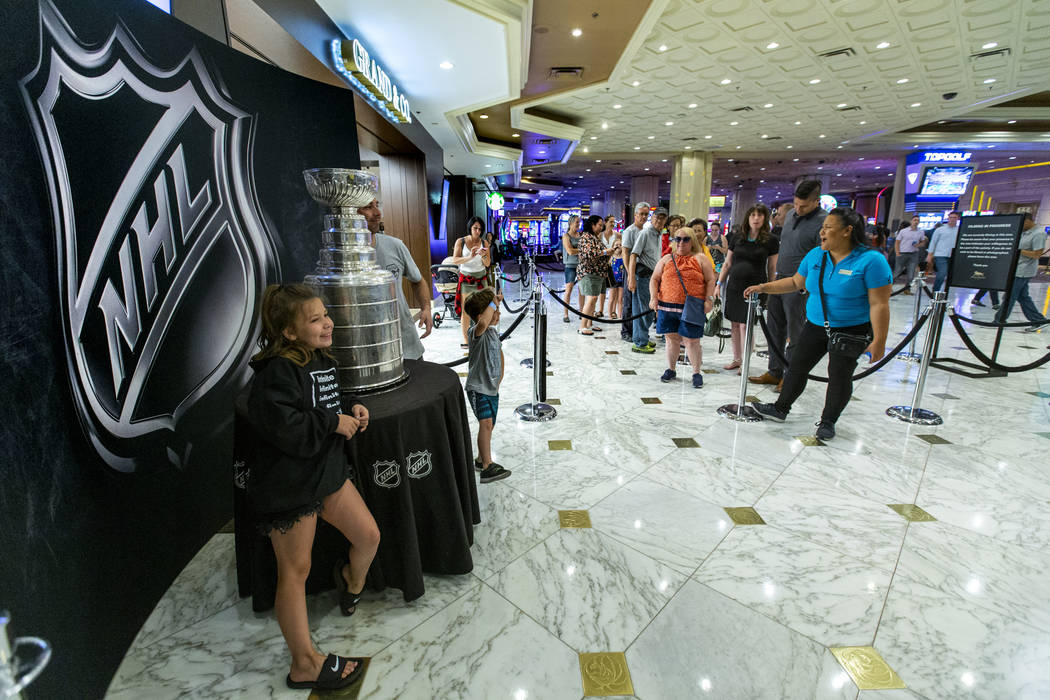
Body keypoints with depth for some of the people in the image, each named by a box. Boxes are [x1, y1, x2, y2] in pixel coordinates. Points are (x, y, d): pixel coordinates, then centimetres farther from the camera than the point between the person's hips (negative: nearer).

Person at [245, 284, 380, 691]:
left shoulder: (321, 360, 6)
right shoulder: (276, 371, -22)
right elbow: (283, 427, -32)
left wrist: (351, 409, 0)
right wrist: (334, 422, -21)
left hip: (327, 470, 8)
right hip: (288, 485, -8)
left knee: (369, 535, 11)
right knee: (295, 572, 8)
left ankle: (352, 581, 46)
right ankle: (306, 665, 25)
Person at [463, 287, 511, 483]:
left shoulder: (494, 331, 8)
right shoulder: (476, 332, -19)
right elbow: (483, 323, -46)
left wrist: (498, 380, 17)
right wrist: (494, 302, -31)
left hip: (492, 388, 9)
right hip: (477, 388, -9)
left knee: (489, 425, 17)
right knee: (486, 422, -23)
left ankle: (481, 460, 34)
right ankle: (487, 468, -23)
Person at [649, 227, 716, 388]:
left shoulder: (701, 259, 7)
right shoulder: (667, 259, 13)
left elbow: (710, 281, 4)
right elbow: (655, 279, 11)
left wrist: (709, 300, -8)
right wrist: (653, 298, -2)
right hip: (667, 306, 2)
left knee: (691, 341, -1)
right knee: (672, 338, 9)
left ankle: (697, 373, 14)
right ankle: (671, 370, 24)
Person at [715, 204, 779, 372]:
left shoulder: (771, 241, 1)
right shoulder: (737, 238, 8)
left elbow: (772, 268, 2)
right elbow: (727, 263, 12)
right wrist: (719, 284, 8)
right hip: (734, 285, 3)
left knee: (745, 325, -4)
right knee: (735, 324, 8)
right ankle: (736, 359, 20)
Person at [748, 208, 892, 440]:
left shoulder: (871, 260, -17)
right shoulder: (816, 255, 1)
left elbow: (879, 304, -17)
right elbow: (795, 282, 13)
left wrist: (879, 341, -19)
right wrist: (763, 288, 3)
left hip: (852, 331, -5)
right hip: (815, 326, 5)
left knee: (839, 377, 3)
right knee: (797, 367, 9)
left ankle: (828, 421, 22)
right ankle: (780, 408, 24)